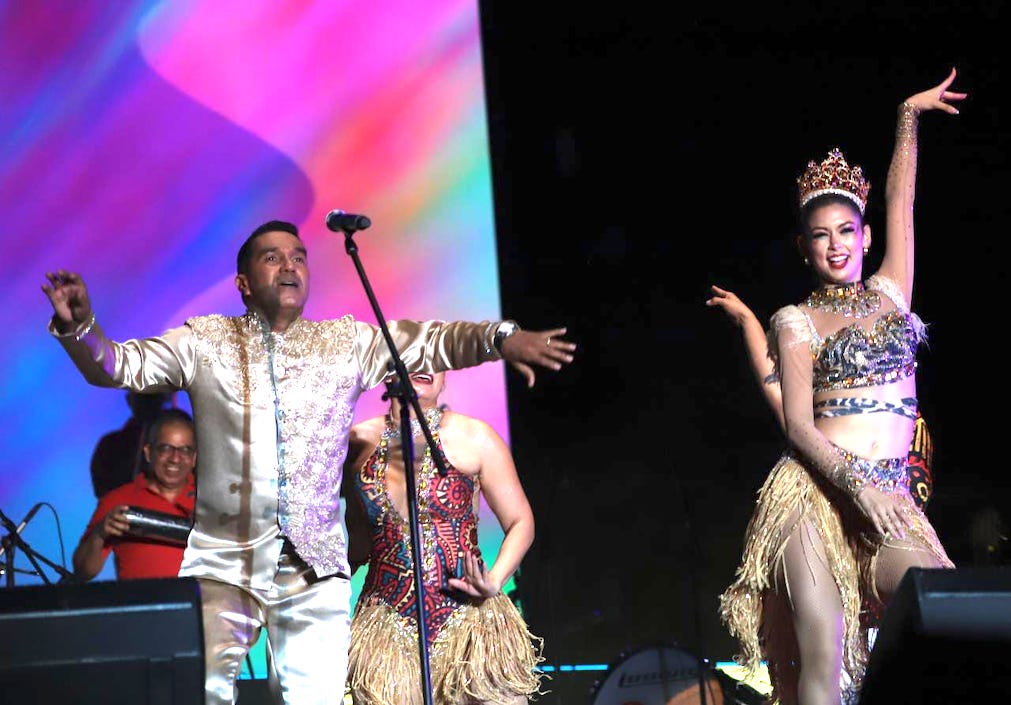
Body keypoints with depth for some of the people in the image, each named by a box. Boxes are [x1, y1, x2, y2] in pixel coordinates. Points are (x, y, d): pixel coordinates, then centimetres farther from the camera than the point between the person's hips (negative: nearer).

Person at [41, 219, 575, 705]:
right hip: (223, 564, -1)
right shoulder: (204, 341, 8)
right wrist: (78, 325, -14)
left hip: (315, 570, 1)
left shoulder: (348, 342, 10)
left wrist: (500, 338, -14)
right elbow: (115, 366, 5)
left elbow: (429, 341, 3)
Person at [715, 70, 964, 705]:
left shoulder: (889, 292, 16)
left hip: (888, 497, 4)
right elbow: (798, 424, -4)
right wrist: (857, 484, -16)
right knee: (823, 654, -16)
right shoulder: (796, 320, 5)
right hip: (816, 489, -4)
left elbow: (901, 201, 20)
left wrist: (909, 115, 26)